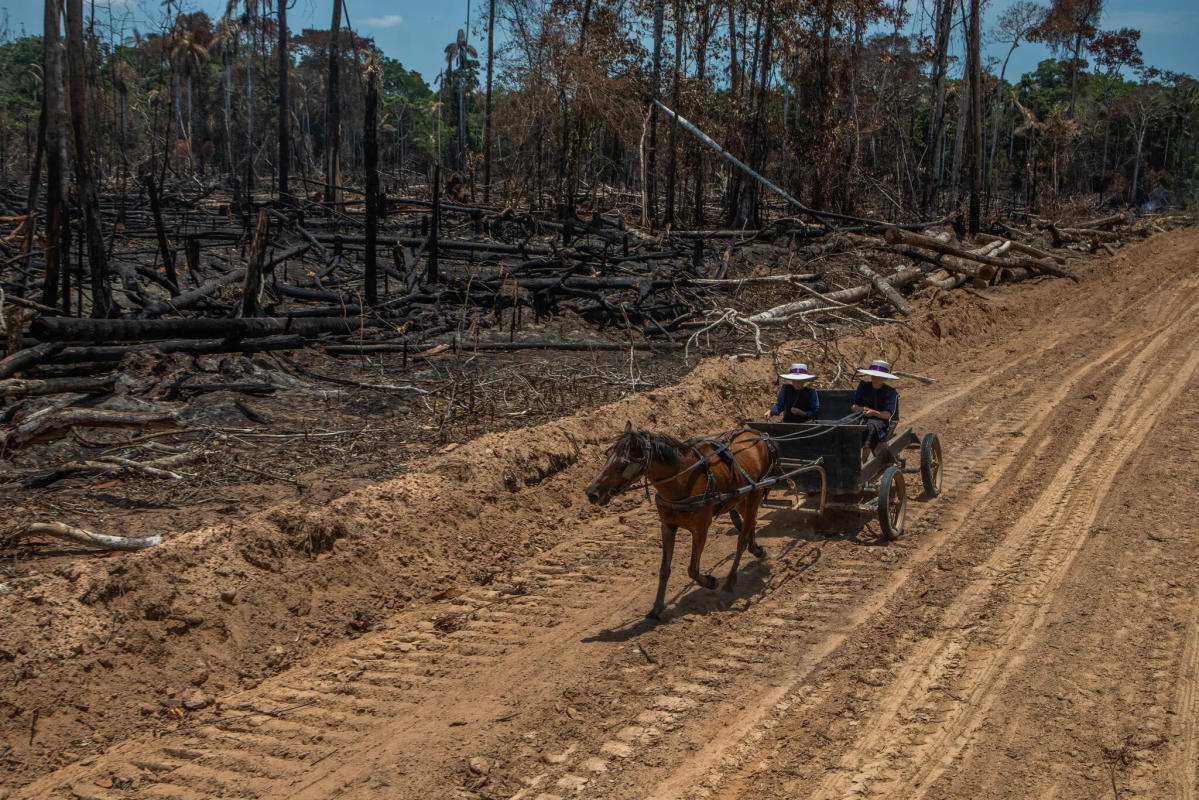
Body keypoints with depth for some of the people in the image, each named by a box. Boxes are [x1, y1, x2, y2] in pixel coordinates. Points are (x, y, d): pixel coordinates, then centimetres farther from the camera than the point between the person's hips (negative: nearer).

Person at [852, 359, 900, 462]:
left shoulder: (890, 392, 1)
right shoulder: (863, 386, 11)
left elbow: (887, 415, -8)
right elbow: (854, 407, 9)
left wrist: (874, 412, -27)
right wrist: (862, 409, -14)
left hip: (881, 421, -3)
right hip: (863, 418, 3)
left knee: (871, 425, -38)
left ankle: (863, 461, -46)